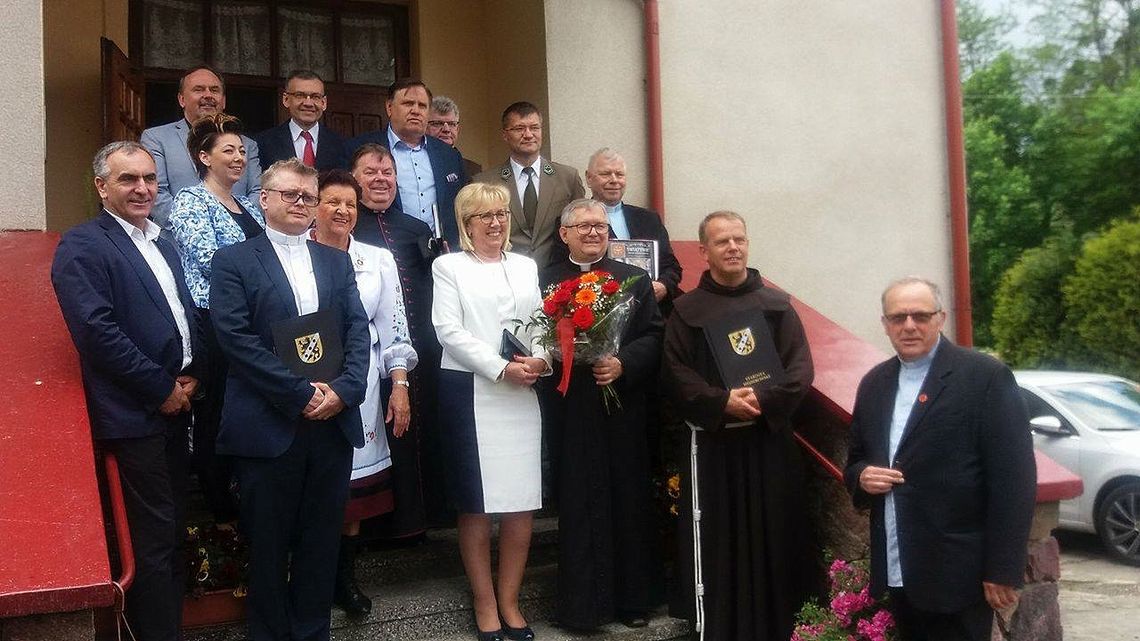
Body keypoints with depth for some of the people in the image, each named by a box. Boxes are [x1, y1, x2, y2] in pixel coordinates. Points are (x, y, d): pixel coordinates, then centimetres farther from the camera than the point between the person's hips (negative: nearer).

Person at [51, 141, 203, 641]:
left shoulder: (162, 244, 16)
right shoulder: (82, 246, -9)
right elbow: (98, 329, -19)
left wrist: (191, 375, 2)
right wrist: (161, 388, -15)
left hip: (174, 407, 8)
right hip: (134, 415, -8)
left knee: (172, 531, 15)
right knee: (152, 541, -1)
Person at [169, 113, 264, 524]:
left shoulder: (248, 207, 17)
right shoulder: (191, 202, -5)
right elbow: (209, 260, -17)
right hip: (214, 323, -7)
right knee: (215, 417, 2)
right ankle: (221, 512, 14)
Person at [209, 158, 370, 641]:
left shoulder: (337, 261, 15)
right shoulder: (234, 261, 0)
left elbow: (358, 329, 6)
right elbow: (237, 337, -11)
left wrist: (343, 389, -10)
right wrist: (301, 394, -15)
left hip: (334, 423, 4)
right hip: (269, 428, -4)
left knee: (320, 542, 12)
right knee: (268, 546, 8)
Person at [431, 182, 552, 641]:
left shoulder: (526, 267, 18)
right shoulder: (449, 266, 5)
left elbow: (541, 323, 13)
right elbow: (449, 329, -6)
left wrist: (540, 358, -8)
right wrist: (501, 368, -13)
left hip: (522, 395, 4)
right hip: (469, 392, -3)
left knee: (523, 500, 2)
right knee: (475, 502, 2)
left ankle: (509, 602, 16)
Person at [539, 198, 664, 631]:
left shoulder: (635, 279, 11)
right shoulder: (545, 283, 7)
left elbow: (653, 336, 2)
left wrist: (622, 364, -14)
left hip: (624, 409, 1)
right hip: (571, 413, -1)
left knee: (629, 502, 7)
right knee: (578, 506, 3)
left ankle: (633, 598, 21)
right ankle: (582, 604, 14)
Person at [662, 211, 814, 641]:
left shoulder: (776, 304, 6)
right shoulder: (687, 310, 4)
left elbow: (800, 368, 0)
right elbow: (676, 373, -4)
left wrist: (763, 402, -16)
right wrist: (722, 402, -18)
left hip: (770, 441, 1)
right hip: (712, 443, -1)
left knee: (772, 540, 6)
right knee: (716, 542, 2)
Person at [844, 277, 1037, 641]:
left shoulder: (986, 377, -8)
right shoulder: (873, 384, 11)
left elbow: (1013, 480, -12)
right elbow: (855, 460, 19)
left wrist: (1003, 571, -14)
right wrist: (862, 476, -5)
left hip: (957, 574, -5)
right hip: (896, 573, 6)